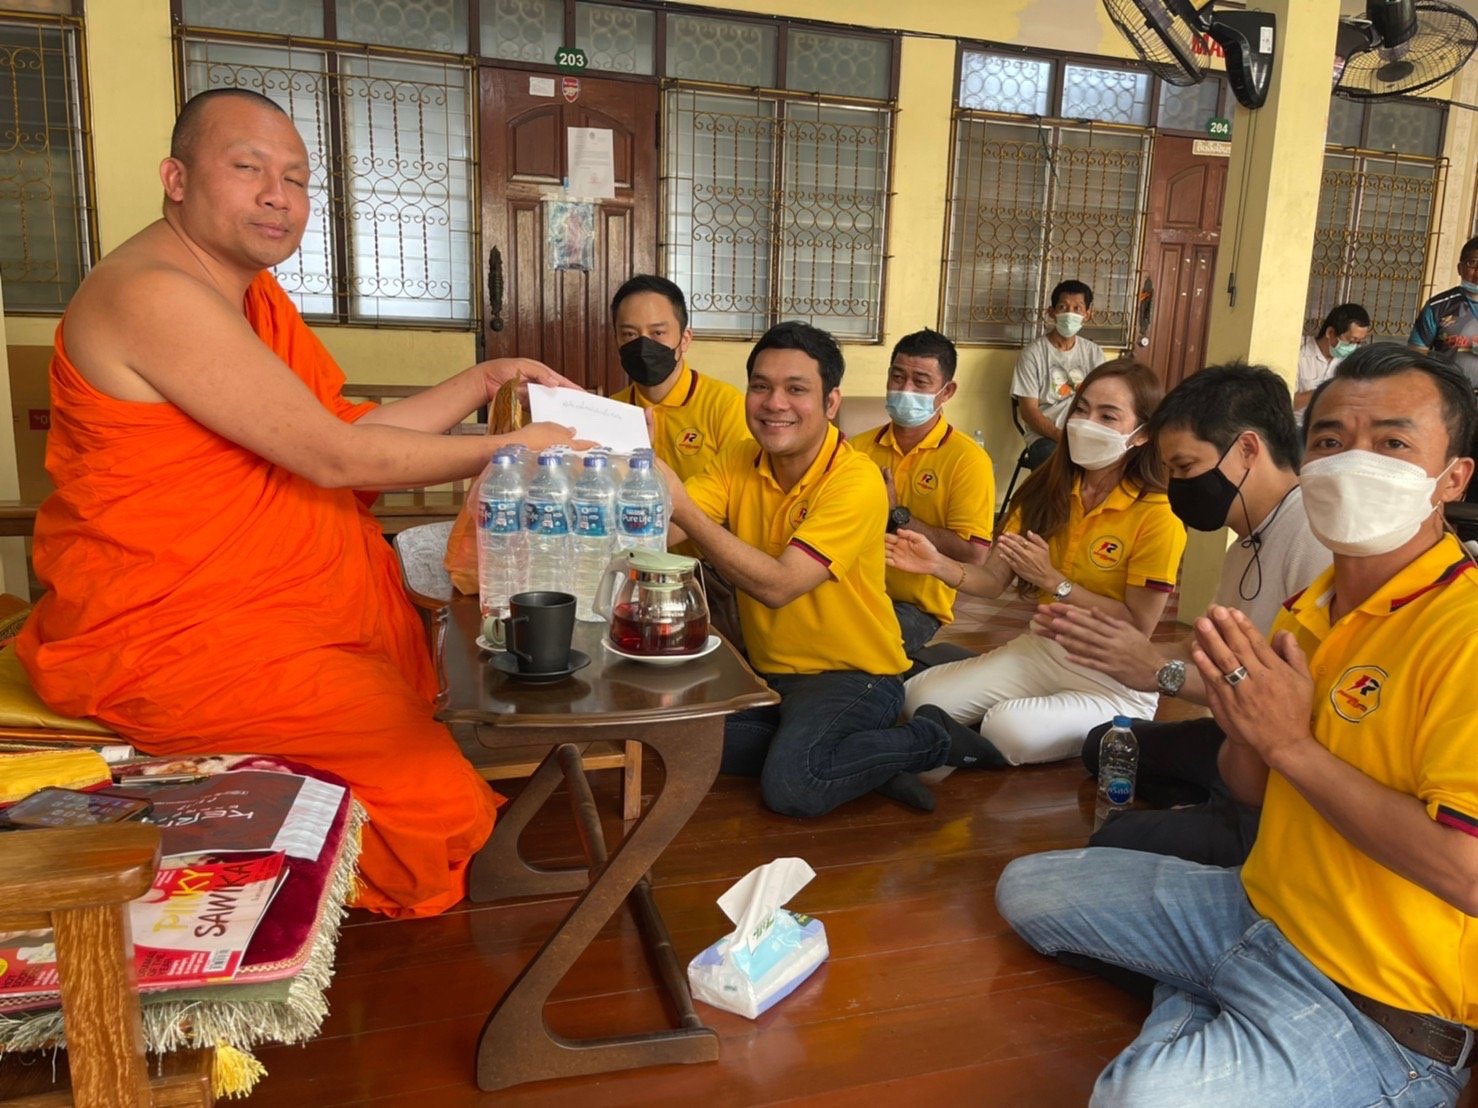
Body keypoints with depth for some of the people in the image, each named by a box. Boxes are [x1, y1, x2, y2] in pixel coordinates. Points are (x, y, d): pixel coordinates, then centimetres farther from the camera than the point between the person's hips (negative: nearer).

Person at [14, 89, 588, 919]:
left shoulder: (256, 294, 12)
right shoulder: (155, 294, -20)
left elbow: (350, 426, 9)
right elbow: (335, 458, -22)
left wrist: (482, 382, 3)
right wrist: (509, 449, -14)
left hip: (295, 596, 10)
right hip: (166, 639, -10)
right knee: (423, 764, -15)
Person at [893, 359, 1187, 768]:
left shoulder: (1157, 515, -15)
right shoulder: (1048, 489, 0)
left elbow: (1138, 626, -16)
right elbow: (993, 579, -5)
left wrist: (1054, 581, -23)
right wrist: (939, 564, -25)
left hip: (1115, 680, -6)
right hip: (1039, 649, 6)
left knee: (1007, 726, -33)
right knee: (920, 696, -10)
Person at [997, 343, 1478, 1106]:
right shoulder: (1316, 606, 5)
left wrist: (1289, 740, -22)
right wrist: (1244, 727, -12)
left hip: (1376, 1009, -8)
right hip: (1263, 906, 8)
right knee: (1026, 890, 14)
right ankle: (1193, 1012, 12)